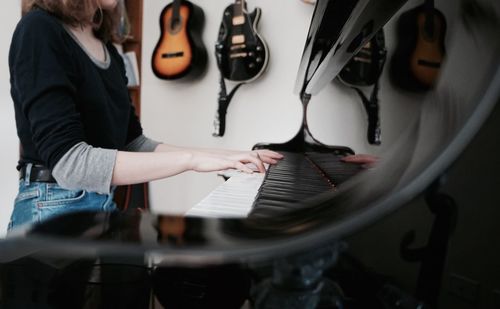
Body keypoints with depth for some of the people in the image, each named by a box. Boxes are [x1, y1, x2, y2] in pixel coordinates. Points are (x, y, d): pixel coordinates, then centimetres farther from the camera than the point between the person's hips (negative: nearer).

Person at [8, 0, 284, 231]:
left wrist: (229, 157, 1)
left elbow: (132, 143, 9)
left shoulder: (106, 49, 12)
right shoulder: (40, 31, -14)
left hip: (103, 204, 8)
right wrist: (191, 159, -28)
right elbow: (68, 161, -26)